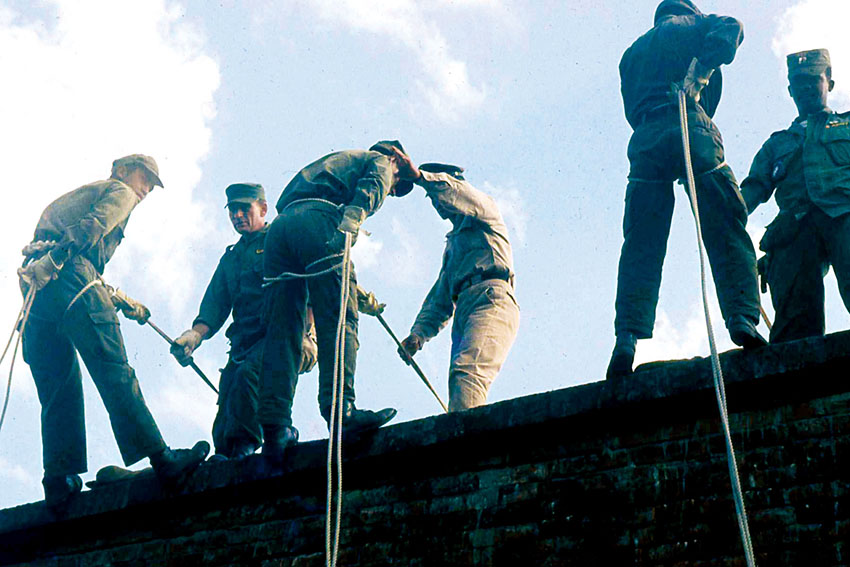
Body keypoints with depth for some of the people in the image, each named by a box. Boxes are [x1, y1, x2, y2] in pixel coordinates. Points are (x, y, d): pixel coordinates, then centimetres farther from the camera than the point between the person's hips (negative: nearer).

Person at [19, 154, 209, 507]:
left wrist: (122, 302, 36)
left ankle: (59, 479, -3)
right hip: (70, 275, -8)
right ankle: (159, 459, -20)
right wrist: (52, 259, -24)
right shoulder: (120, 191, 14)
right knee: (115, 373, -15)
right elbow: (92, 227, -8)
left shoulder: (83, 193, 39)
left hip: (37, 281, 8)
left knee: (57, 391, 6)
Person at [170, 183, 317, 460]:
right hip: (244, 344, 6)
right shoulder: (230, 258, 28)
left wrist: (305, 334, -18)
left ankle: (243, 447, -36)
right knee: (223, 426, -8)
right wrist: (195, 334, -4)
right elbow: (215, 305, 17)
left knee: (247, 374, -34)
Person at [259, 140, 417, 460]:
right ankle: (340, 409, -30)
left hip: (281, 224, 7)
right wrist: (351, 221, -21)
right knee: (339, 320, -14)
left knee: (282, 331, -2)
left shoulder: (336, 161, 44)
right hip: (317, 220, -7)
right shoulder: (380, 162, 25)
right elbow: (369, 189, -1)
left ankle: (274, 428, -11)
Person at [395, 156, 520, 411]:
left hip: (491, 300, -8)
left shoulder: (485, 207, 21)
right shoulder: (452, 244, 39)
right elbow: (440, 299, 30)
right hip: (463, 314, 8)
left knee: (467, 370, -30)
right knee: (458, 380, -12)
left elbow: (459, 192, -6)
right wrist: (418, 334, 15)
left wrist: (419, 175, -11)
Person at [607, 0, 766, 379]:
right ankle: (742, 318, -19)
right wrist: (701, 71, -5)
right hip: (692, 129, -3)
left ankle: (627, 338, -18)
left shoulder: (632, 51, 33)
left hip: (644, 139, 3)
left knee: (641, 247, -4)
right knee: (727, 234, -3)